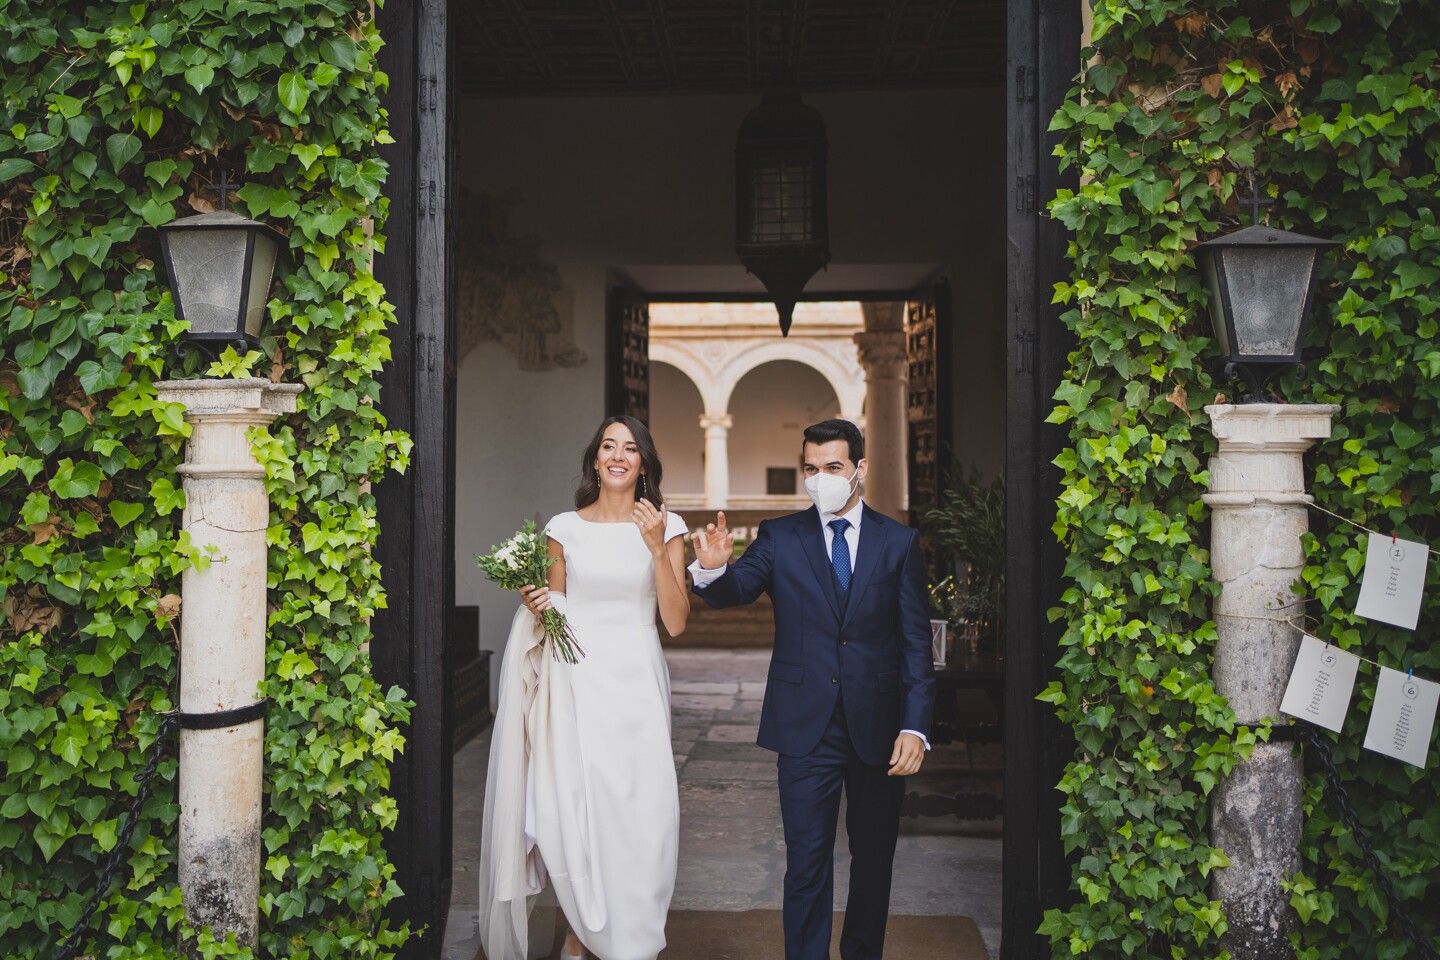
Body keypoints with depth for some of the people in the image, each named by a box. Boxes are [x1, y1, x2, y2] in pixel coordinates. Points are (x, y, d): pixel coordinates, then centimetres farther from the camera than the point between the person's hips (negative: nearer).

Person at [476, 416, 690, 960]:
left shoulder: (665, 527, 4)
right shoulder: (565, 529, 6)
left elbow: (676, 623, -3)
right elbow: (550, 611, 15)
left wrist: (657, 549, -11)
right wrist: (536, 607, -8)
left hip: (638, 684, 0)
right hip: (577, 682, 0)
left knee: (640, 813, -5)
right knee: (571, 808, -6)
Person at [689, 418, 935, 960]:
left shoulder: (899, 543, 1)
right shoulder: (780, 538, 2)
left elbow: (916, 644, -1)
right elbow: (734, 591, -12)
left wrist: (915, 726, -9)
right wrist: (712, 569, -35)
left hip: (879, 728, 1)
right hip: (807, 727, -1)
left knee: (874, 859, 16)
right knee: (807, 865, 3)